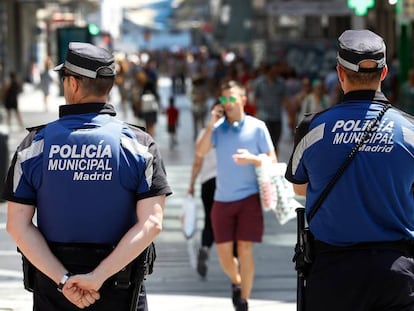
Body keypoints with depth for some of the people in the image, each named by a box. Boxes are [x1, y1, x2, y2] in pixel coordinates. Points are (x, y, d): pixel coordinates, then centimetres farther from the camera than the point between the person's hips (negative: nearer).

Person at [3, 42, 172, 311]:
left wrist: (63, 279, -13)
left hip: (52, 289, 1)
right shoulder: (139, 144, -5)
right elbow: (151, 224, -15)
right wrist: (98, 277, -17)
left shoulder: (35, 144, -1)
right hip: (120, 289, -1)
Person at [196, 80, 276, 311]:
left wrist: (252, 159, -18)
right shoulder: (218, 127, 6)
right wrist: (211, 124, -12)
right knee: (224, 252, 4)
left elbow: (272, 160, 0)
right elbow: (201, 152, -6)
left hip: (249, 198, -3)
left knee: (245, 250, -5)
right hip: (222, 199, 3)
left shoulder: (257, 127, 0)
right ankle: (236, 282, 34)